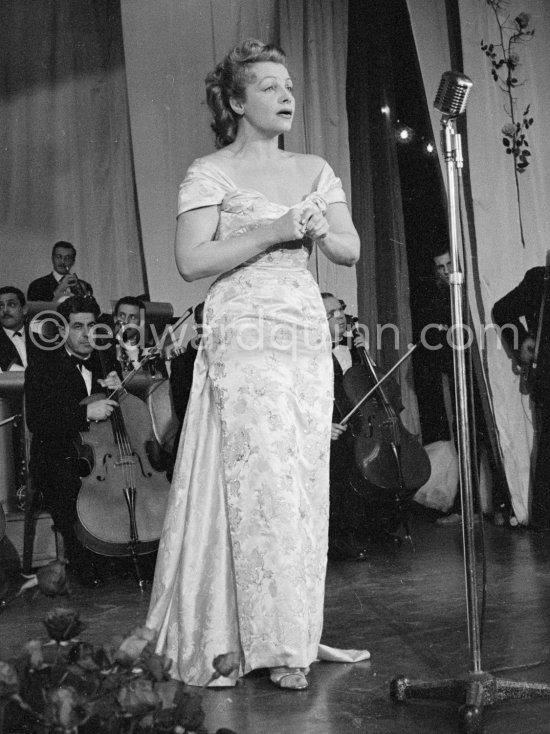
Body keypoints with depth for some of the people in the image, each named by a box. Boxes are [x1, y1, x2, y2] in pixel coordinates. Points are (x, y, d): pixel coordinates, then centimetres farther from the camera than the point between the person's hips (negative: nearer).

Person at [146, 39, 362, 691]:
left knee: (305, 484, 4)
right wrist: (272, 232, -15)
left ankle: (291, 633, 14)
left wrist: (318, 229, -8)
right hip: (243, 336, -5)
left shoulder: (314, 170, 16)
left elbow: (351, 252, 13)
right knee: (263, 483, -10)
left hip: (308, 335, 5)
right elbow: (191, 261, -10)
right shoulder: (210, 173, 1)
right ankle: (276, 642, -1)